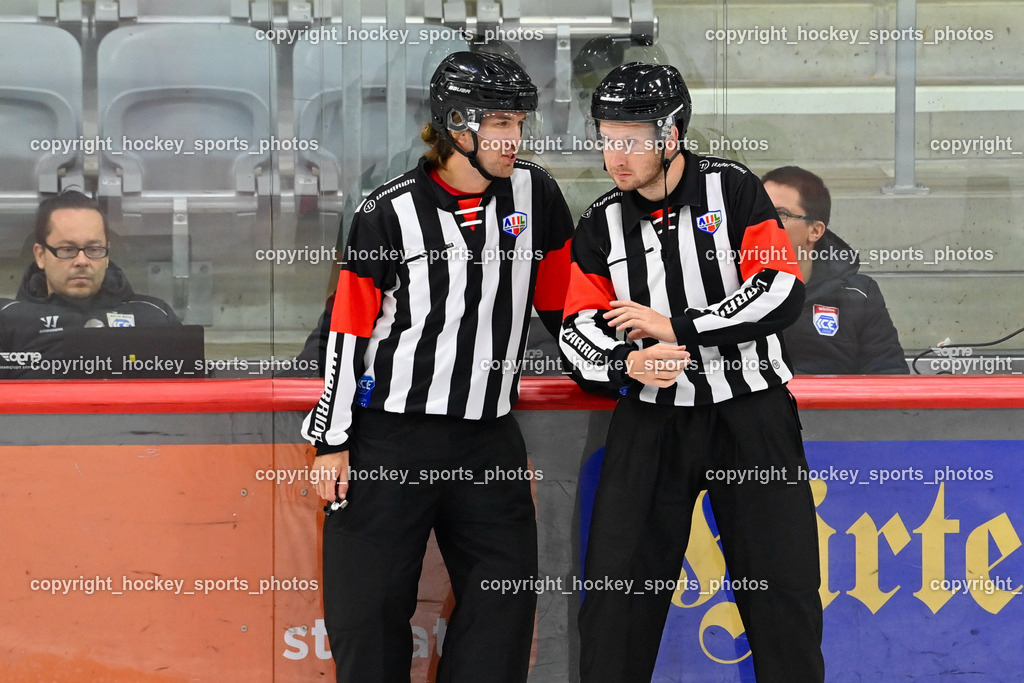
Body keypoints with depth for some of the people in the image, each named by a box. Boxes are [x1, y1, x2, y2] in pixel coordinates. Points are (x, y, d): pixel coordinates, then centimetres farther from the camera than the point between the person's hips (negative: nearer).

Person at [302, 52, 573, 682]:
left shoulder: (535, 195, 2)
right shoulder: (392, 212, -8)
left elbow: (564, 298, 14)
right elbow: (348, 329, -5)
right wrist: (332, 441, -6)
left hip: (488, 435, 4)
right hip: (389, 434, -3)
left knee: (505, 603, 2)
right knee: (370, 604, -2)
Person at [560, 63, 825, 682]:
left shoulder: (733, 190, -5)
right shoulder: (602, 224, 6)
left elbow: (782, 293, -14)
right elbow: (579, 327, 6)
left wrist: (677, 326, -16)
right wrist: (628, 363, -16)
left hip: (750, 413, -3)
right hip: (652, 419, 3)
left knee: (784, 595, -3)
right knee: (616, 590, -1)